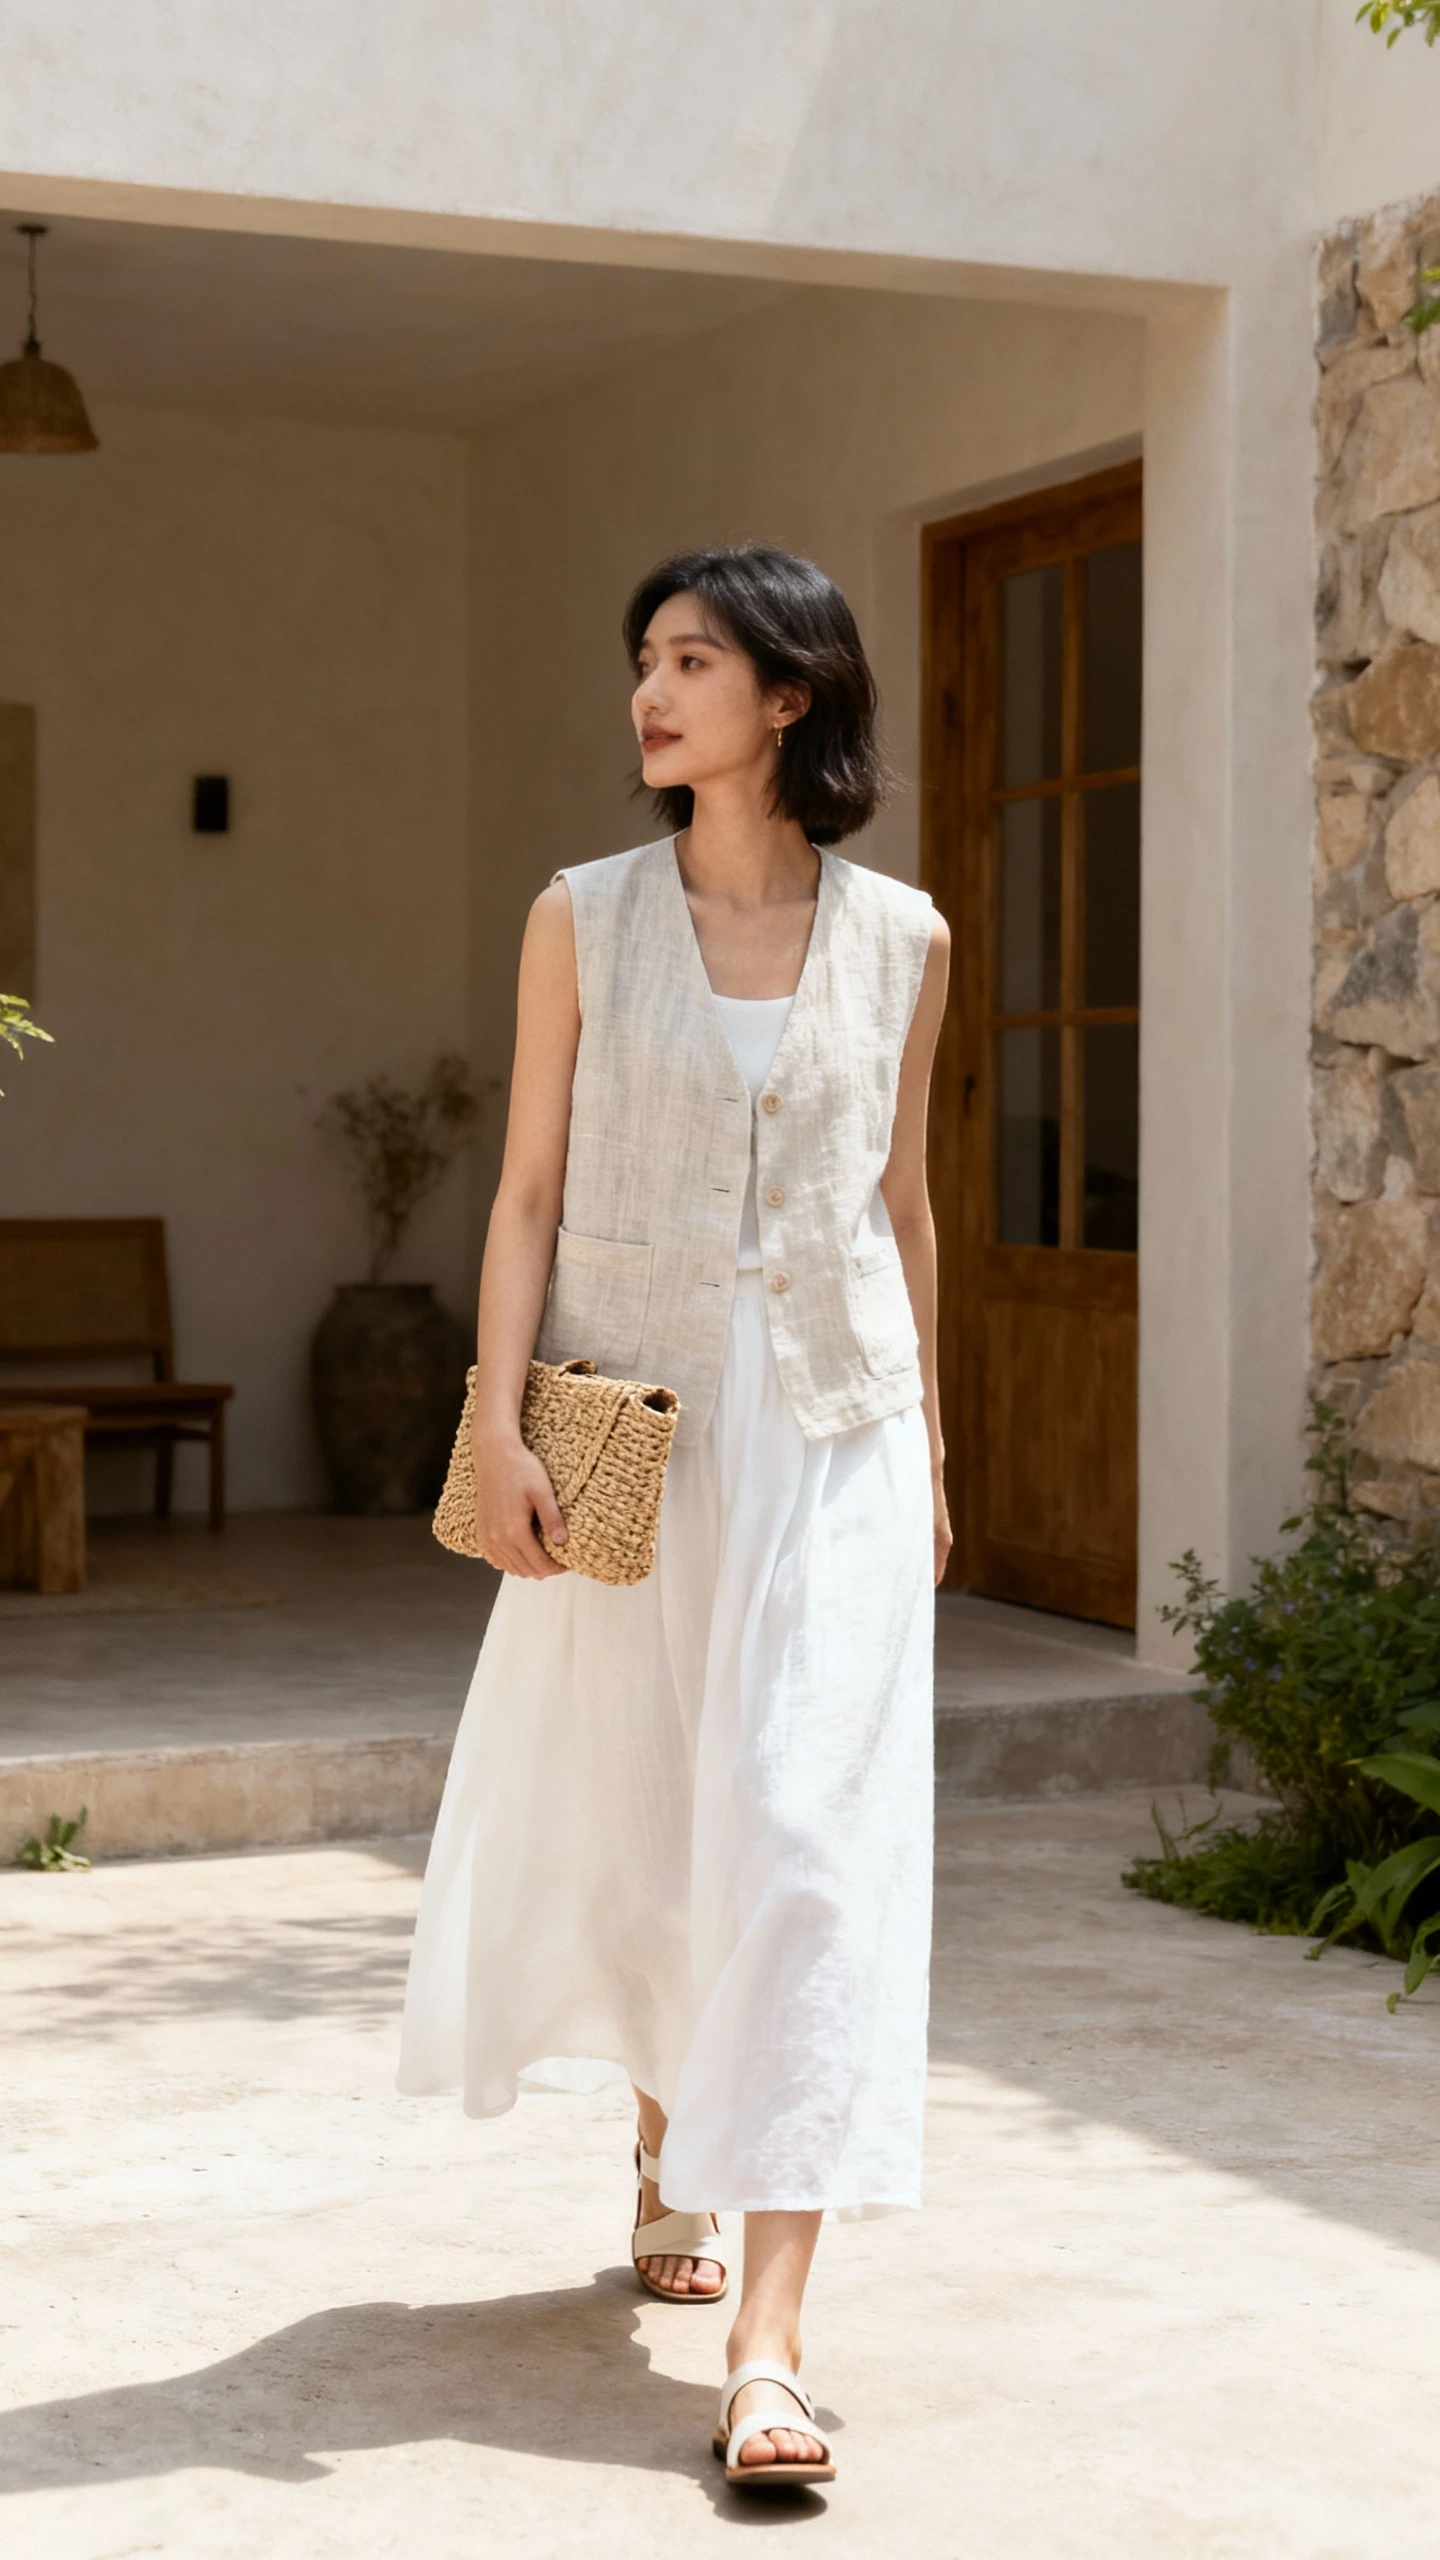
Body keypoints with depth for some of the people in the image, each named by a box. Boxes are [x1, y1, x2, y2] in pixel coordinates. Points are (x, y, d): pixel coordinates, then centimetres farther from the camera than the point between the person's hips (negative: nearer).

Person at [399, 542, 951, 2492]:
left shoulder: (902, 941, 4)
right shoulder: (587, 920, 2)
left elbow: (903, 1202, 12)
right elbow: (530, 1190, 1)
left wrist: (930, 1446, 14)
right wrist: (498, 1424, -9)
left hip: (831, 1422, 0)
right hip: (635, 1418, 1)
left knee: (810, 1835, -8)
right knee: (619, 1811, 11)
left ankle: (766, 2342, -8)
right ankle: (670, 2159, 40)